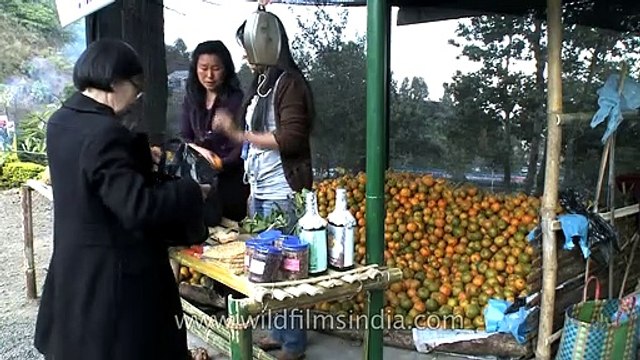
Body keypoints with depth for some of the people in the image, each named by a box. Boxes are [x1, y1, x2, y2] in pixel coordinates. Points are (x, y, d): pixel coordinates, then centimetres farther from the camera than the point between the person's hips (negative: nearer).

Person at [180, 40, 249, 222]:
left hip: (232, 179, -4)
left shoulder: (238, 100, -7)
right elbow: (185, 138, 11)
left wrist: (221, 164, -24)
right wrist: (197, 152, -10)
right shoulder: (191, 100, 11)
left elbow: (243, 144, -11)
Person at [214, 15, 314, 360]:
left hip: (281, 193, -8)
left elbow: (290, 140, -18)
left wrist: (238, 132, -16)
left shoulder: (289, 83, -10)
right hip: (258, 190, 8)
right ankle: (278, 331, 26)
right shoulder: (260, 83, 13)